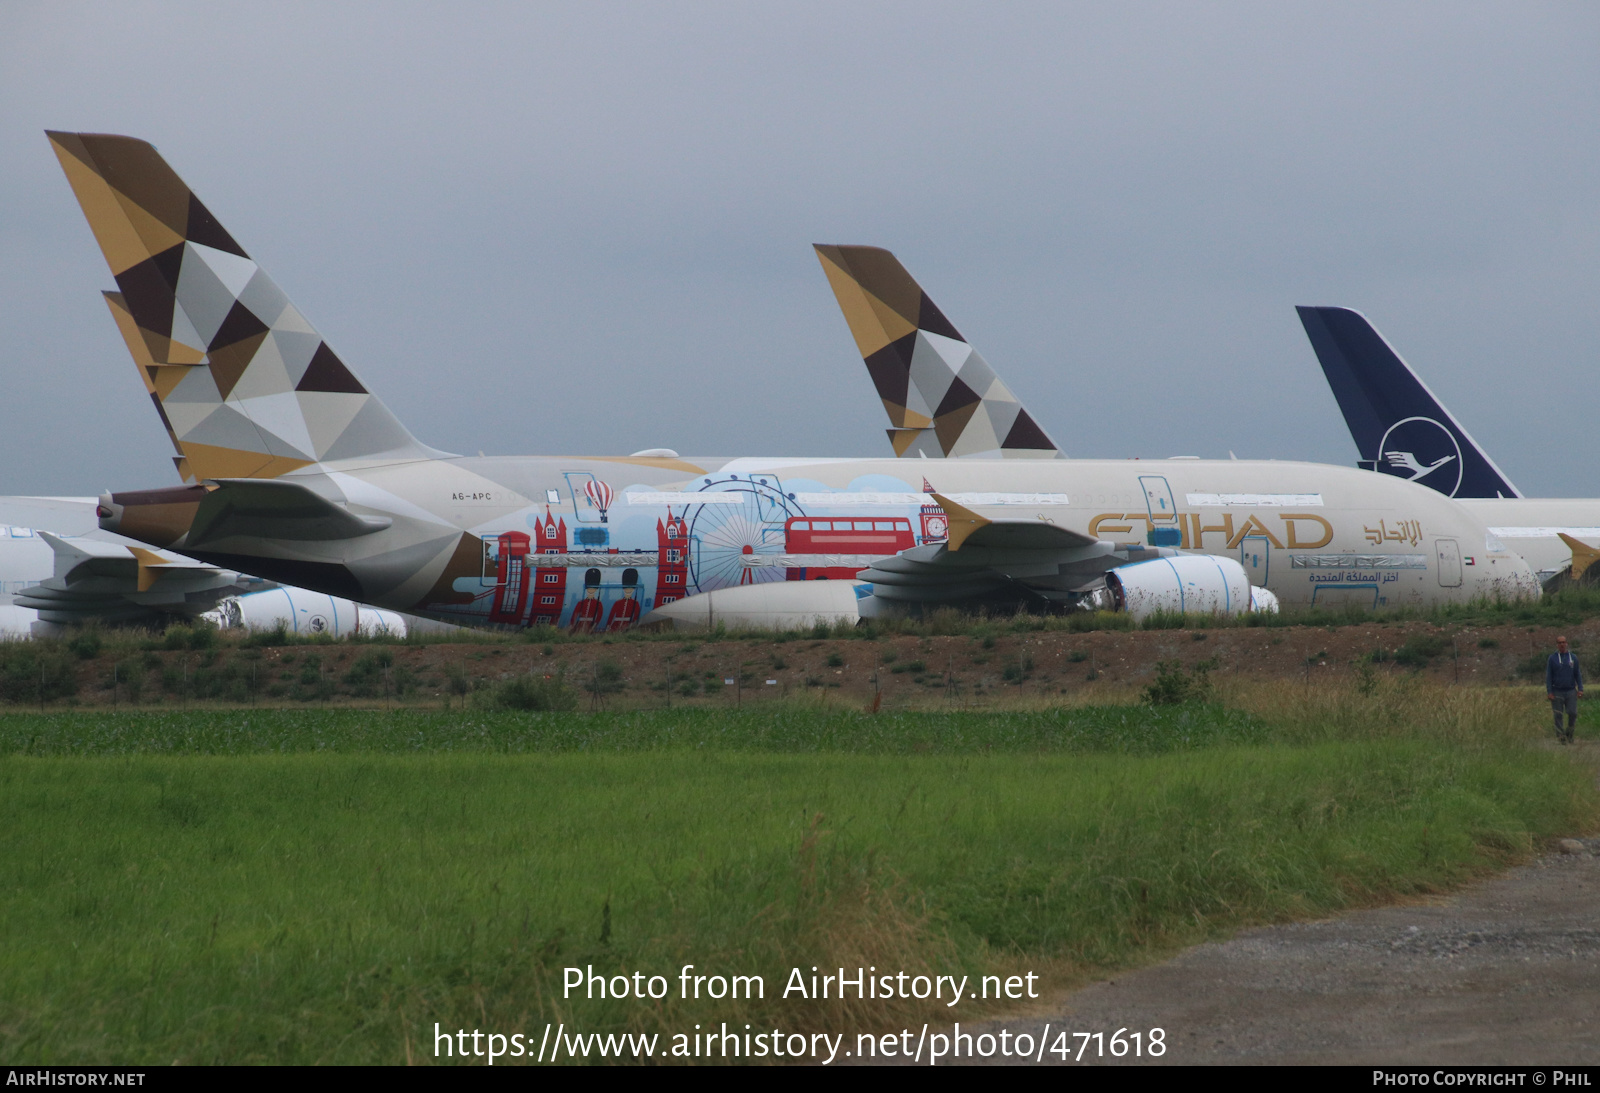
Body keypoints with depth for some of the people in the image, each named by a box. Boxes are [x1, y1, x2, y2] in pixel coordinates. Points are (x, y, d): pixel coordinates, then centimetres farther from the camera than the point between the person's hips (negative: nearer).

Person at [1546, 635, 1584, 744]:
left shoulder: (1573, 658, 7)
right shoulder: (1552, 658, 2)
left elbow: (1578, 674, 11)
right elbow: (1548, 676, 2)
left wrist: (1580, 689, 1)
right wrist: (1549, 692, -7)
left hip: (1570, 691, 1)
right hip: (1557, 692, -1)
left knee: (1573, 713, -9)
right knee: (1558, 716, -1)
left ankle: (1569, 734, 10)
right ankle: (1560, 737, 6)